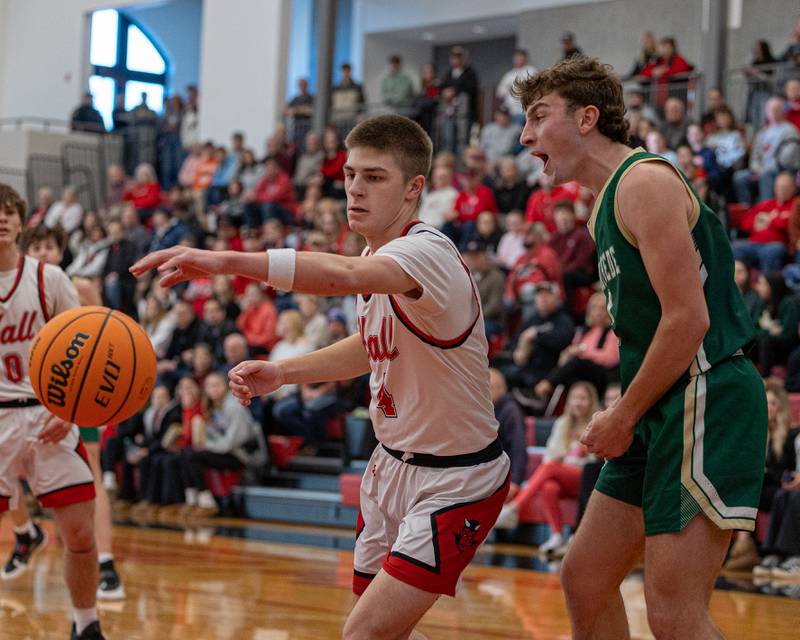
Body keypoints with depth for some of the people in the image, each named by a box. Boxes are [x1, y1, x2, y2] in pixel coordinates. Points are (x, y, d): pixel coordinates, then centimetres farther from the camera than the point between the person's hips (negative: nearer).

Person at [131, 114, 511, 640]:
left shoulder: (428, 252, -24)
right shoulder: (376, 256, 5)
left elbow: (344, 276, -47)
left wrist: (229, 260, -57)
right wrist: (282, 372, 11)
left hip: (456, 482, -9)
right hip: (394, 464, 9)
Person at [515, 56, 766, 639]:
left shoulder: (646, 181, -12)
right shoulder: (607, 203, 20)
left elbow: (688, 320, -19)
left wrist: (624, 417, -10)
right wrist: (626, 417, 9)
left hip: (705, 400, -11)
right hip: (660, 413, 11)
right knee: (585, 580, 15)